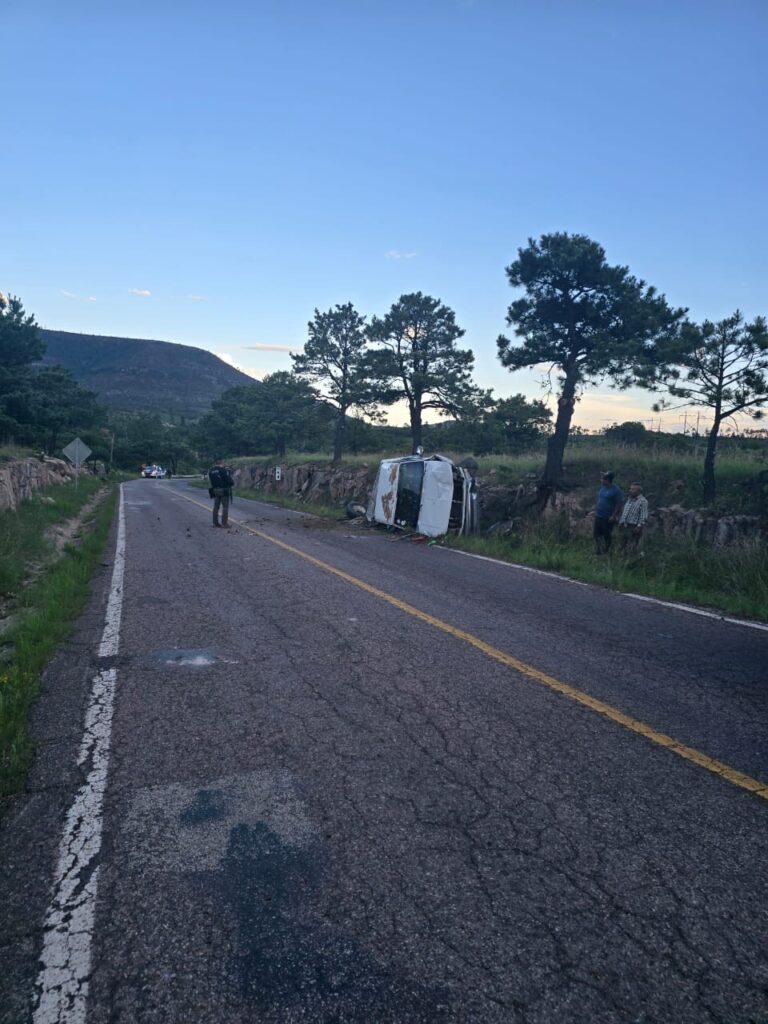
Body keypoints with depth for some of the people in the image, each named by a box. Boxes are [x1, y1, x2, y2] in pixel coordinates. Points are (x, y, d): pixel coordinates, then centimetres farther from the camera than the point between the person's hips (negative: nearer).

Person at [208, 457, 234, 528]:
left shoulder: (211, 470, 4)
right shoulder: (223, 470, -15)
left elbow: (210, 480, 9)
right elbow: (229, 479, -13)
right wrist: (232, 483, 8)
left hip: (215, 490, 6)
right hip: (224, 490, -6)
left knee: (216, 507, 12)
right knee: (225, 507, -1)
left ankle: (215, 523, 15)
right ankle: (224, 523, -3)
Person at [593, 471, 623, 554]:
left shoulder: (616, 490, -16)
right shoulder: (602, 487, 6)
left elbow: (619, 504, -16)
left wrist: (613, 516, -18)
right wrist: (596, 510, 14)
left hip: (608, 518, -7)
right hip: (598, 516, 7)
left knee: (606, 536, 6)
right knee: (596, 534, 9)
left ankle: (606, 552, 23)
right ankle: (599, 550, 24)